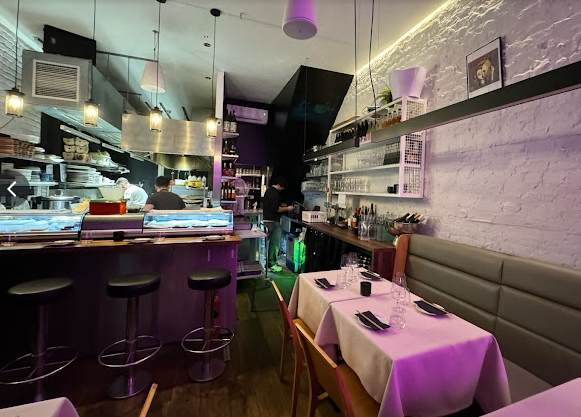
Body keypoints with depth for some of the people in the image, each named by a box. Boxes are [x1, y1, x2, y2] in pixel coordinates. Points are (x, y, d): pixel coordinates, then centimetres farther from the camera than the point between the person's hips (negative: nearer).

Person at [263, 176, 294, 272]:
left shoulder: (269, 190, 16)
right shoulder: (274, 193, -17)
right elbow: (276, 209, -21)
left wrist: (281, 205, 17)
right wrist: (287, 208, -10)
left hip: (267, 220, 11)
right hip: (273, 221, -11)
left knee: (271, 242, 18)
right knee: (275, 243, -2)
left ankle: (269, 262, 28)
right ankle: (272, 264, 5)